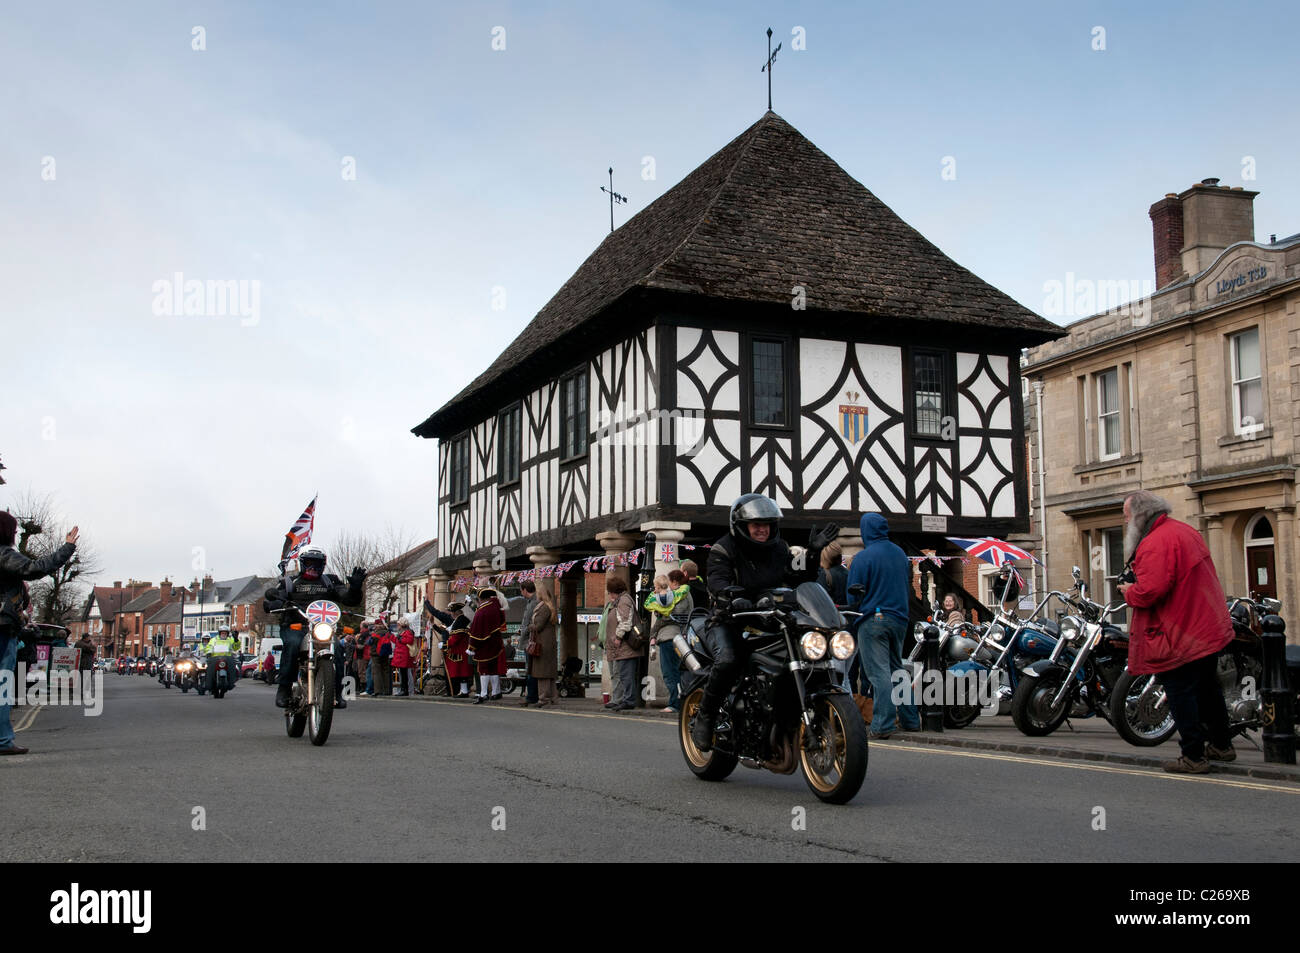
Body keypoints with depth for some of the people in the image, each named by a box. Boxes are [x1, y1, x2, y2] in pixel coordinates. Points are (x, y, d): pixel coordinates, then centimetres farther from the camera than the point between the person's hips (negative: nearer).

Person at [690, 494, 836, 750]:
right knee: (727, 661, -35)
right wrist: (729, 595, -45)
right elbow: (716, 582, -23)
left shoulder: (778, 549, 12)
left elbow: (800, 580, 9)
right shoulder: (724, 549, -6)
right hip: (728, 623, -5)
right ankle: (704, 717, -15)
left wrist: (813, 553, -4)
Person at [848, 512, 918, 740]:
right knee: (896, 669, 17)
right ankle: (910, 719, 21)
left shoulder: (863, 557, -11)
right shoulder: (900, 553, 10)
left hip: (873, 620, -7)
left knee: (879, 672, -7)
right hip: (899, 618, 7)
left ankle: (882, 725, -10)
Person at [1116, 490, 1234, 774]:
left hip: (1180, 637, -10)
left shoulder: (1155, 543, -22)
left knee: (1181, 695, -1)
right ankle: (1221, 745, 35)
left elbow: (1150, 591, -30)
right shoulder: (1185, 531, 12)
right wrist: (1137, 584, 14)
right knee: (1207, 689, 22)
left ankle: (1194, 756, 4)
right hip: (1211, 629, 10)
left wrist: (1129, 592, -10)